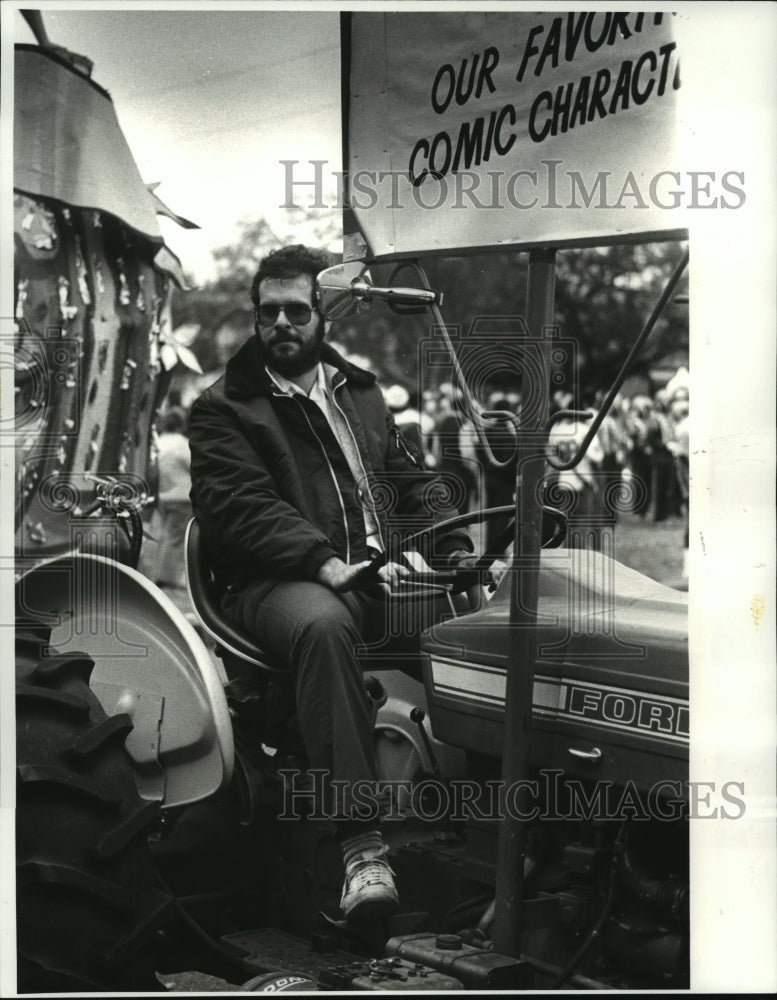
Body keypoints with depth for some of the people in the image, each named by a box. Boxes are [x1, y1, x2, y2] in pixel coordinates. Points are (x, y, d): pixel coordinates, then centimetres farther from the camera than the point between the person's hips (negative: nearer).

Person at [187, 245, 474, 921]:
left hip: (378, 571, 5)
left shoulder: (360, 393, 25)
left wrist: (455, 550, 6)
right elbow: (240, 506, -8)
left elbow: (411, 480, 26)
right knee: (322, 626, -39)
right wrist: (327, 565, -23)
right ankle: (361, 840, -43)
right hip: (277, 582, -5)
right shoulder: (225, 409, 6)